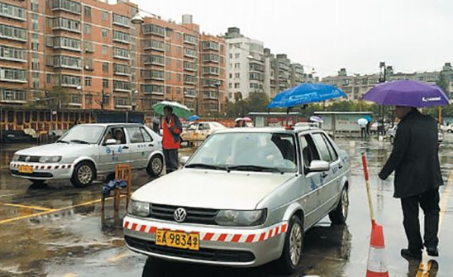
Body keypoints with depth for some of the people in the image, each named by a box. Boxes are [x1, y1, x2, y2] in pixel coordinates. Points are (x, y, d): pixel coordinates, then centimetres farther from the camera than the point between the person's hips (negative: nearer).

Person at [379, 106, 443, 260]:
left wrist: (383, 174, -7)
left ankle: (415, 249, 16)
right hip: (431, 176, 6)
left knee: (410, 215, 7)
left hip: (409, 179, -6)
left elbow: (397, 154, -17)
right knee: (431, 209, 22)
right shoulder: (430, 121, 4)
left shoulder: (405, 126, -18)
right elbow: (434, 147, 13)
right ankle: (431, 243, 11)